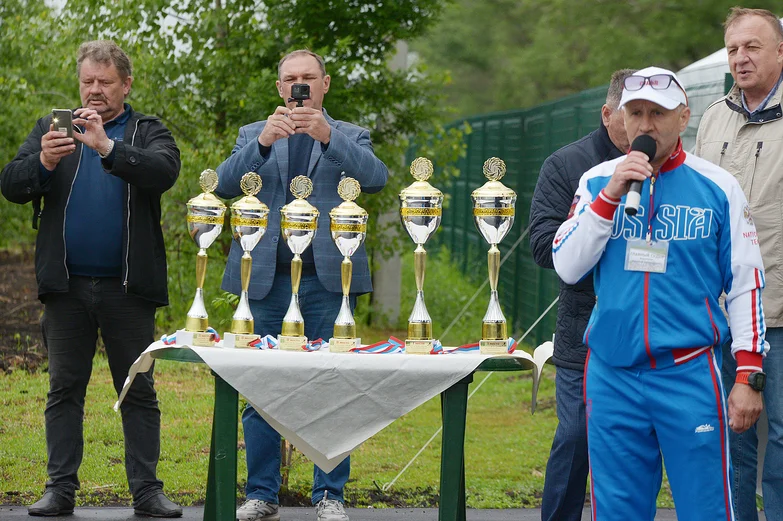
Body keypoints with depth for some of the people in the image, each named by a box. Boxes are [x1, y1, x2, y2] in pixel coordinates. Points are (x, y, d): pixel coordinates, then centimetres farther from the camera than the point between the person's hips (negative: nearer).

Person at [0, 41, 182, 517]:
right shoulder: (53, 129, 12)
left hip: (129, 286, -1)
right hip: (68, 285, 2)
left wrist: (107, 147, -26)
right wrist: (43, 162, -20)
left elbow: (165, 171, -14)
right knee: (65, 388, 3)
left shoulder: (149, 132, 7)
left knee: (139, 390, 1)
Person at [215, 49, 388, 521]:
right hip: (268, 282, 1)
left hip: (327, 282, -1)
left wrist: (328, 137, -23)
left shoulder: (349, 137, 12)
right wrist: (263, 142, -20)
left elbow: (376, 178, -9)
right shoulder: (253, 136, 15)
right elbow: (226, 184, -3)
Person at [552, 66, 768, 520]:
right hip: (612, 376, 2)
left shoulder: (718, 187, 2)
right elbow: (567, 267, 0)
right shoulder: (597, 181, 9)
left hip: (691, 375, -2)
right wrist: (611, 194, -9)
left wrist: (748, 376, -2)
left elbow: (746, 284, 4)